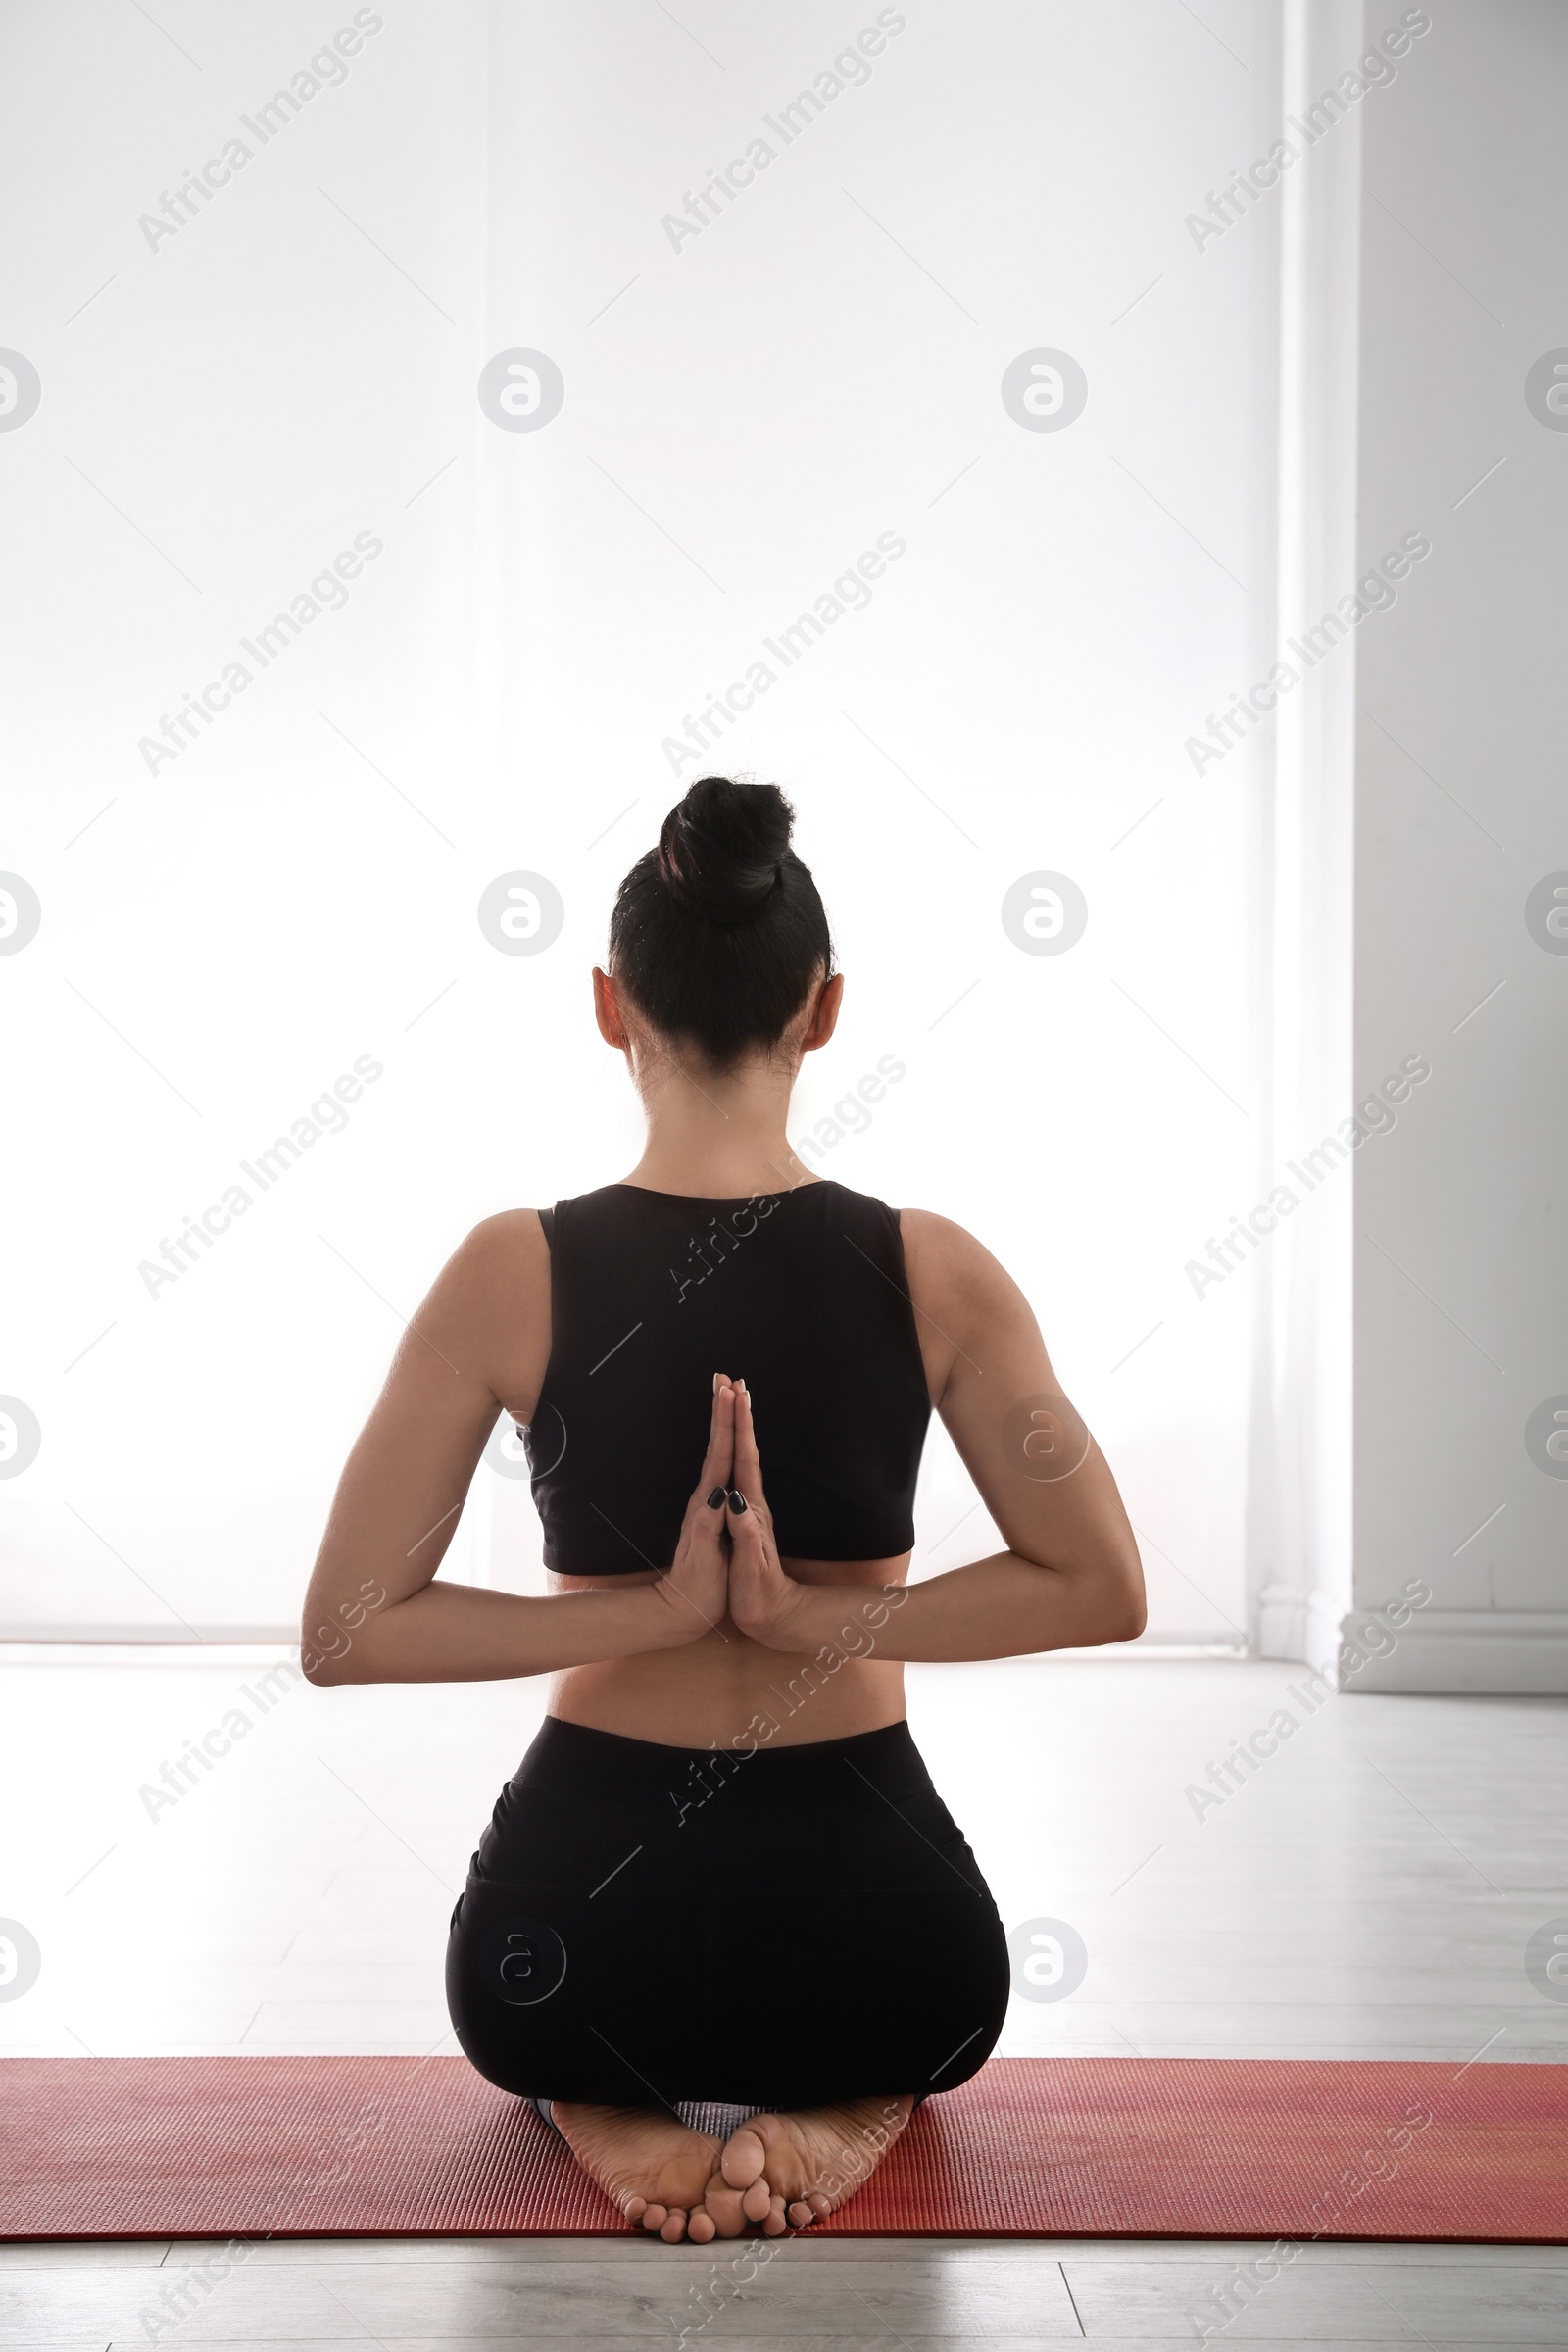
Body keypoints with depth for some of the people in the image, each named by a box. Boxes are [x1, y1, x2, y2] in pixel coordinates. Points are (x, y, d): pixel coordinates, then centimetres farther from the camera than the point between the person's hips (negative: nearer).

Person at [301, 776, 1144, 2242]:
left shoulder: (510, 1272, -10)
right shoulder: (933, 1271, -9)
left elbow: (344, 1633, -10)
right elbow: (1100, 1592, -5)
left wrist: (647, 1615, -9)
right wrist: (813, 1617, -8)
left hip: (585, 1915, 0)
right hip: (872, 1935, 0)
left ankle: (610, 2115, 6)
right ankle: (847, 2111, 5)